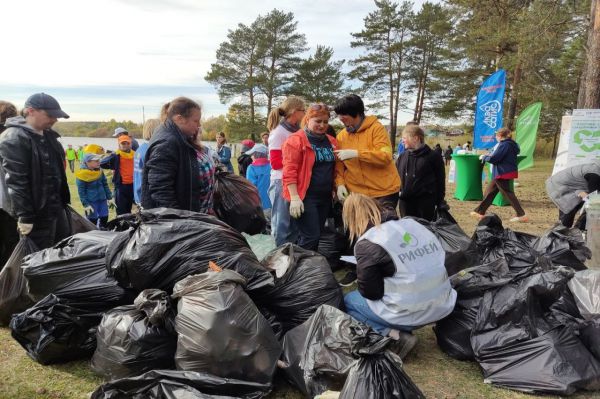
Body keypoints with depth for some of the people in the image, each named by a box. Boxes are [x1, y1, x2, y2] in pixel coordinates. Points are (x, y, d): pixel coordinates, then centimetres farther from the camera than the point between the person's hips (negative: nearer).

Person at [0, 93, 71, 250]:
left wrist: (63, 201, 23)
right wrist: (24, 217, -23)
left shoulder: (48, 135, 11)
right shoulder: (14, 139, -17)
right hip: (36, 212, -9)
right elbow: (16, 182, -22)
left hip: (57, 207, 9)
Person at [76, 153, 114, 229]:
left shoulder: (100, 171, 3)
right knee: (93, 221, -1)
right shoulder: (81, 174, -13)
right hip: (91, 201, -5)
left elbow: (105, 185, 12)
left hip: (102, 199, 5)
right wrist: (86, 205, -14)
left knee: (104, 218, 9)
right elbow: (81, 192, -10)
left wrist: (109, 198, 9)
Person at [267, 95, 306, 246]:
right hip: (282, 183, -7)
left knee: (296, 224, 14)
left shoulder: (298, 131, 10)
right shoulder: (278, 133, -8)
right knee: (282, 224, 1)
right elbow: (275, 163, -13)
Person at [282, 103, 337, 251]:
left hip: (325, 197, 7)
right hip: (304, 197, -7)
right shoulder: (296, 140, -9)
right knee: (310, 237, -9)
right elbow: (289, 171, -14)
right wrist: (294, 198, -19)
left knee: (316, 235, 13)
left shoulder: (331, 142, 12)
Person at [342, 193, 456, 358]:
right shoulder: (411, 223, 8)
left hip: (409, 314, -7)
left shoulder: (367, 243, -11)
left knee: (349, 301, 17)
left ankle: (393, 335, -2)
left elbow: (370, 293, -8)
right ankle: (399, 332, 10)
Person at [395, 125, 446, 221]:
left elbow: (440, 180, -1)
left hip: (425, 202, -4)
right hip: (405, 201, 4)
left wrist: (440, 202, -2)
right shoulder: (402, 157, 9)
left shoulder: (433, 156, -4)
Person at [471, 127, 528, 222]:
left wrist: (484, 157, -3)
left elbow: (494, 159, -20)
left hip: (503, 173, -10)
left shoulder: (504, 145, -17)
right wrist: (490, 155, 11)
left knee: (507, 193, -6)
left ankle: (521, 215, -5)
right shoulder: (511, 144, 13)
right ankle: (480, 212, 20)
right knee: (489, 191, 14)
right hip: (506, 172, 10)